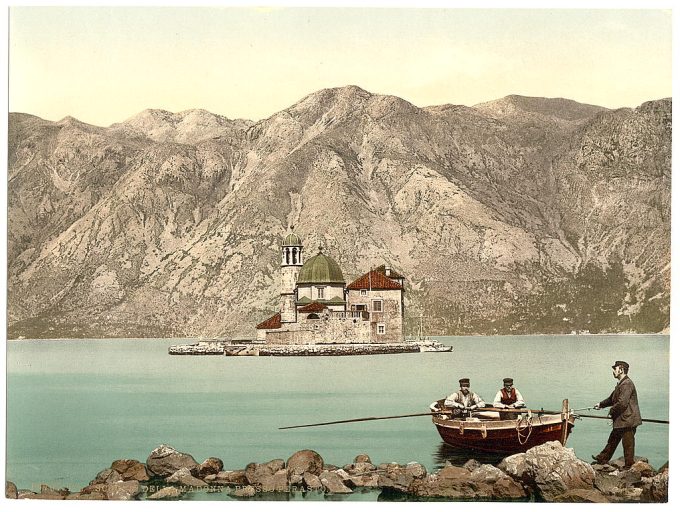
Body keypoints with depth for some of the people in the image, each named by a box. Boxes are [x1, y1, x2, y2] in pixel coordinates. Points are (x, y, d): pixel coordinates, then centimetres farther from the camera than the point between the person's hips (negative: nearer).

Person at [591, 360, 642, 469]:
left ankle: (629, 466, 10)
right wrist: (601, 404, 17)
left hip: (628, 420, -11)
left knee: (628, 443, 1)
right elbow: (612, 398, 25)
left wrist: (612, 412, -12)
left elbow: (622, 403, -25)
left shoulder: (626, 384, -20)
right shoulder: (621, 384, 14)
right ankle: (602, 459, 31)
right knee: (612, 440, 20)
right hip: (621, 420, 11)